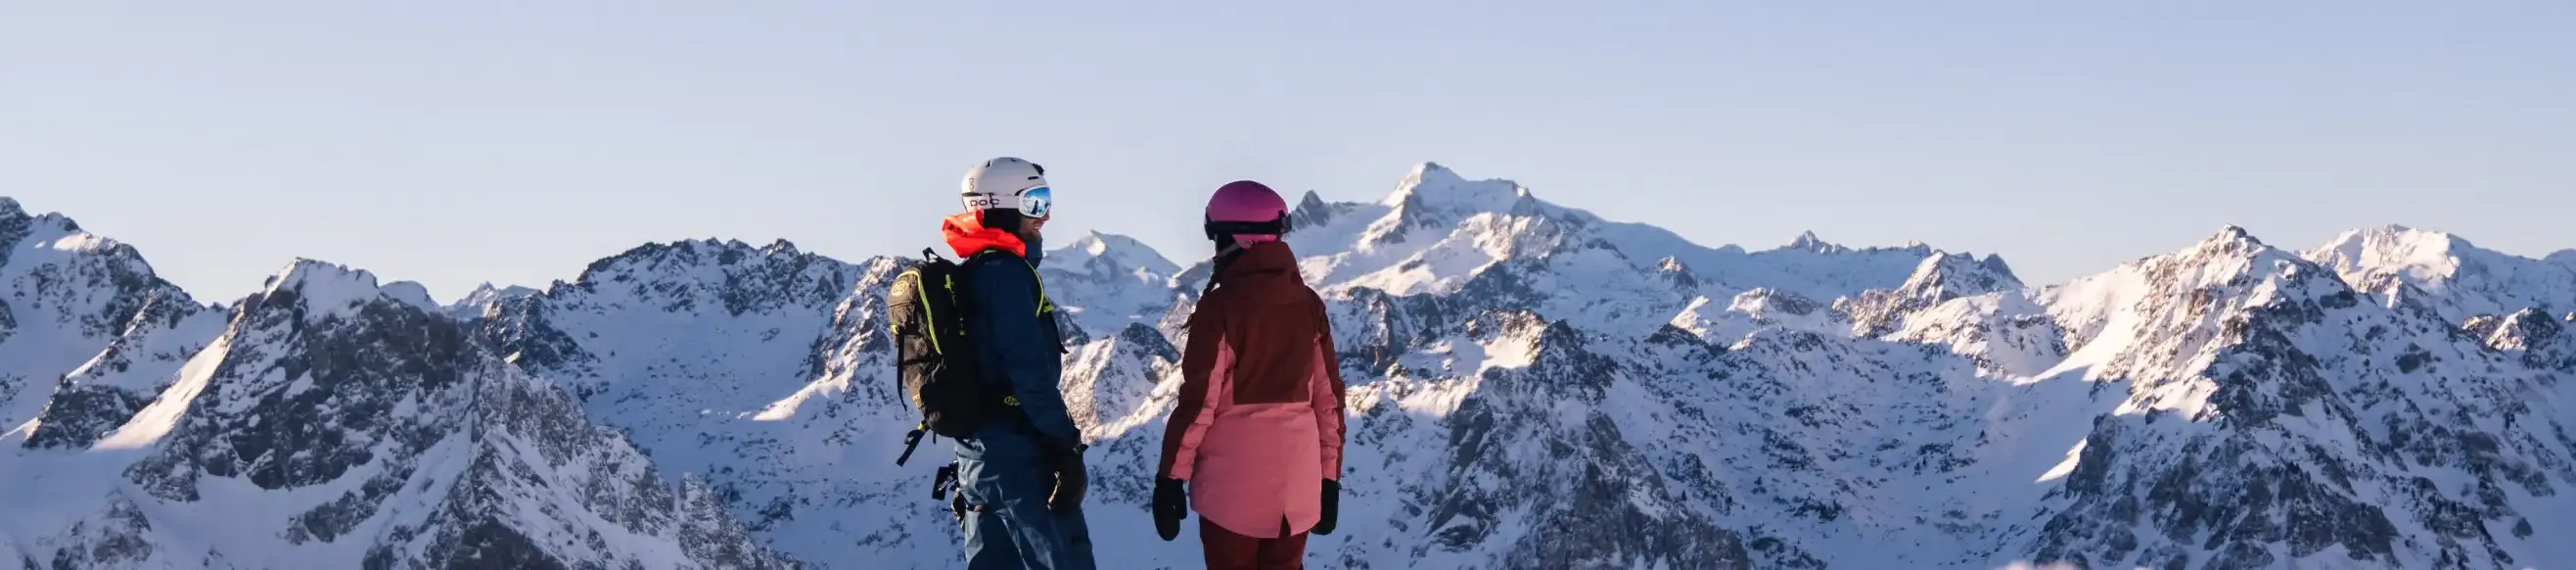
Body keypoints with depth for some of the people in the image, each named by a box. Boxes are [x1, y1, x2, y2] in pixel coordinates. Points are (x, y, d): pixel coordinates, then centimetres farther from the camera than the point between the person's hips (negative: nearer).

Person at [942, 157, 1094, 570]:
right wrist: (1066, 447, -20)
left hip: (976, 447, 10)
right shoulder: (1005, 271, -14)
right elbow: (1030, 371, -21)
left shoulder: (969, 274, 17)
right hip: (1018, 452, -10)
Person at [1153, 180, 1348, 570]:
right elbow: (1328, 398, 6)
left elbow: (1199, 401, -11)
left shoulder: (1221, 307, -10)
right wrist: (1329, 476, 14)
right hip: (1296, 484, 4)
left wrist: (1170, 477, -4)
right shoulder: (1309, 306, 4)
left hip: (1233, 482, -4)